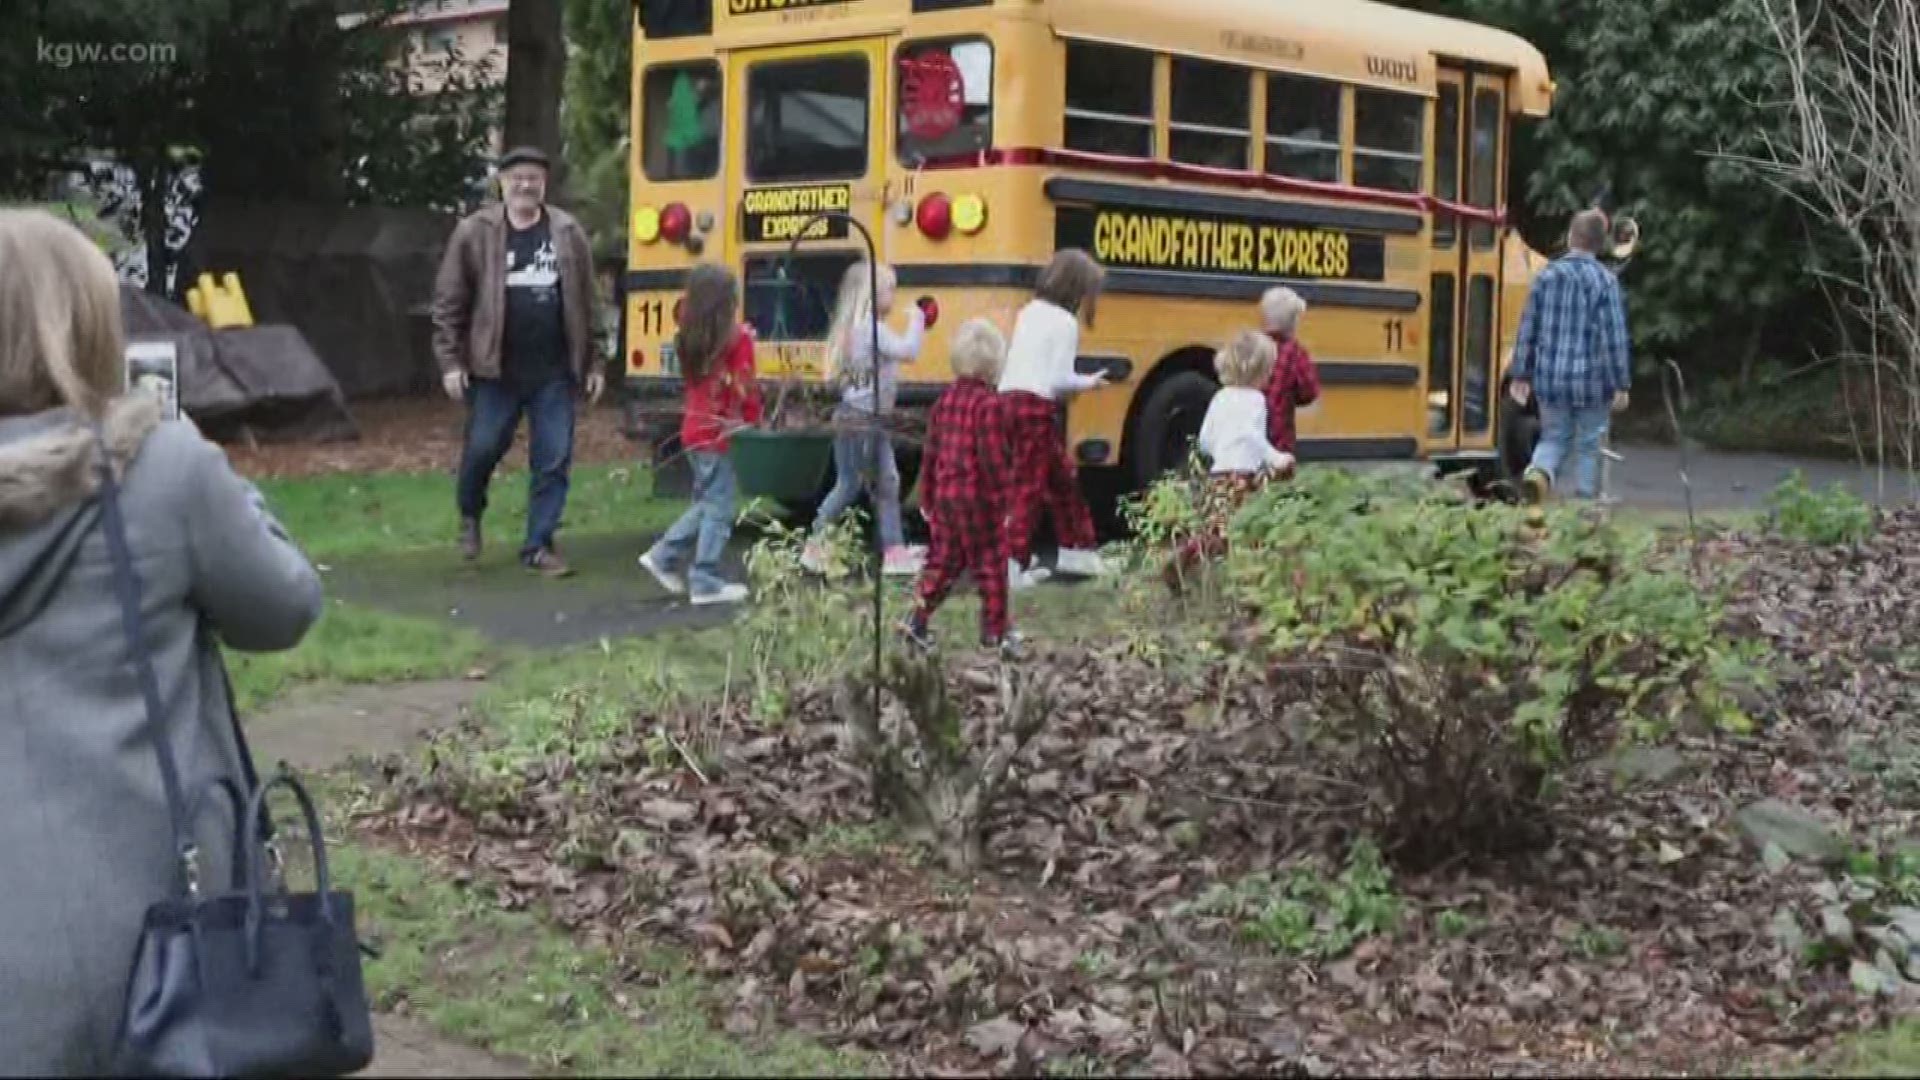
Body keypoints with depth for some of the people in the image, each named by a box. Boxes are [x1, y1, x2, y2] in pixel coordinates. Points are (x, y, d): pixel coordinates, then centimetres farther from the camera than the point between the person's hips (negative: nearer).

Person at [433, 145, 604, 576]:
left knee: (554, 459, 2)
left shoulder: (569, 233, 4)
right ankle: (470, 517, 33)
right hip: (496, 369, -2)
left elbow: (586, 304, 8)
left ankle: (539, 546, 12)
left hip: (554, 371, 2)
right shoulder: (474, 233, -2)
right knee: (483, 449, 4)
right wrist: (450, 361, -6)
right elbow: (449, 302, 0)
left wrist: (593, 363, 6)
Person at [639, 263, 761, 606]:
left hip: (695, 430, 7)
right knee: (718, 509, 0)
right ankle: (706, 582, 2)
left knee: (705, 504, 21)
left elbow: (695, 381, 11)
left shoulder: (688, 337, 6)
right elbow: (745, 390, -13)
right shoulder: (738, 337, -13)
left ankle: (664, 557, 19)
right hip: (723, 433, -7)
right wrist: (753, 424, 0)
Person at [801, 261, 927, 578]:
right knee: (848, 485, -1)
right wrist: (916, 320, -13)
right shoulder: (871, 327, -18)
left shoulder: (862, 326, 13)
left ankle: (894, 552, 6)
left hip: (873, 420, 10)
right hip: (858, 419, -10)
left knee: (887, 483, 6)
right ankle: (814, 548, 10)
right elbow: (907, 351, -28)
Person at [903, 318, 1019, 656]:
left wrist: (927, 498, 18)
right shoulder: (989, 403, -17)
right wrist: (1008, 500, -9)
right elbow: (994, 460, -19)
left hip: (945, 497, 6)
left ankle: (918, 620, 13)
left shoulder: (945, 398, 3)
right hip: (979, 500, -6)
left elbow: (931, 453, 9)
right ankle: (995, 632, 14)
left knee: (943, 560, 17)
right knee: (991, 565, 7)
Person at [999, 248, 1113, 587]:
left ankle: (1076, 551, 29)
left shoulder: (1029, 312, 16)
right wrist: (1088, 383, 7)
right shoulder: (1065, 321, -7)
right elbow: (1059, 380, -11)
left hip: (1008, 399, 8)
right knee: (1028, 487, -6)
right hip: (1035, 407, -8)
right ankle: (1010, 565, -11)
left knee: (1061, 475, 20)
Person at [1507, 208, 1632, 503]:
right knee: (1589, 446, 11)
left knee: (1554, 438, 15)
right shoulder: (1605, 281, -10)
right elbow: (1614, 337, -12)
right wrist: (1621, 385, -5)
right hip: (1591, 383, -3)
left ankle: (1538, 474, -13)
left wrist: (1521, 375, 13)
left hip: (1551, 379, 3)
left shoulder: (1547, 275, 1)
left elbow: (1528, 328, 4)